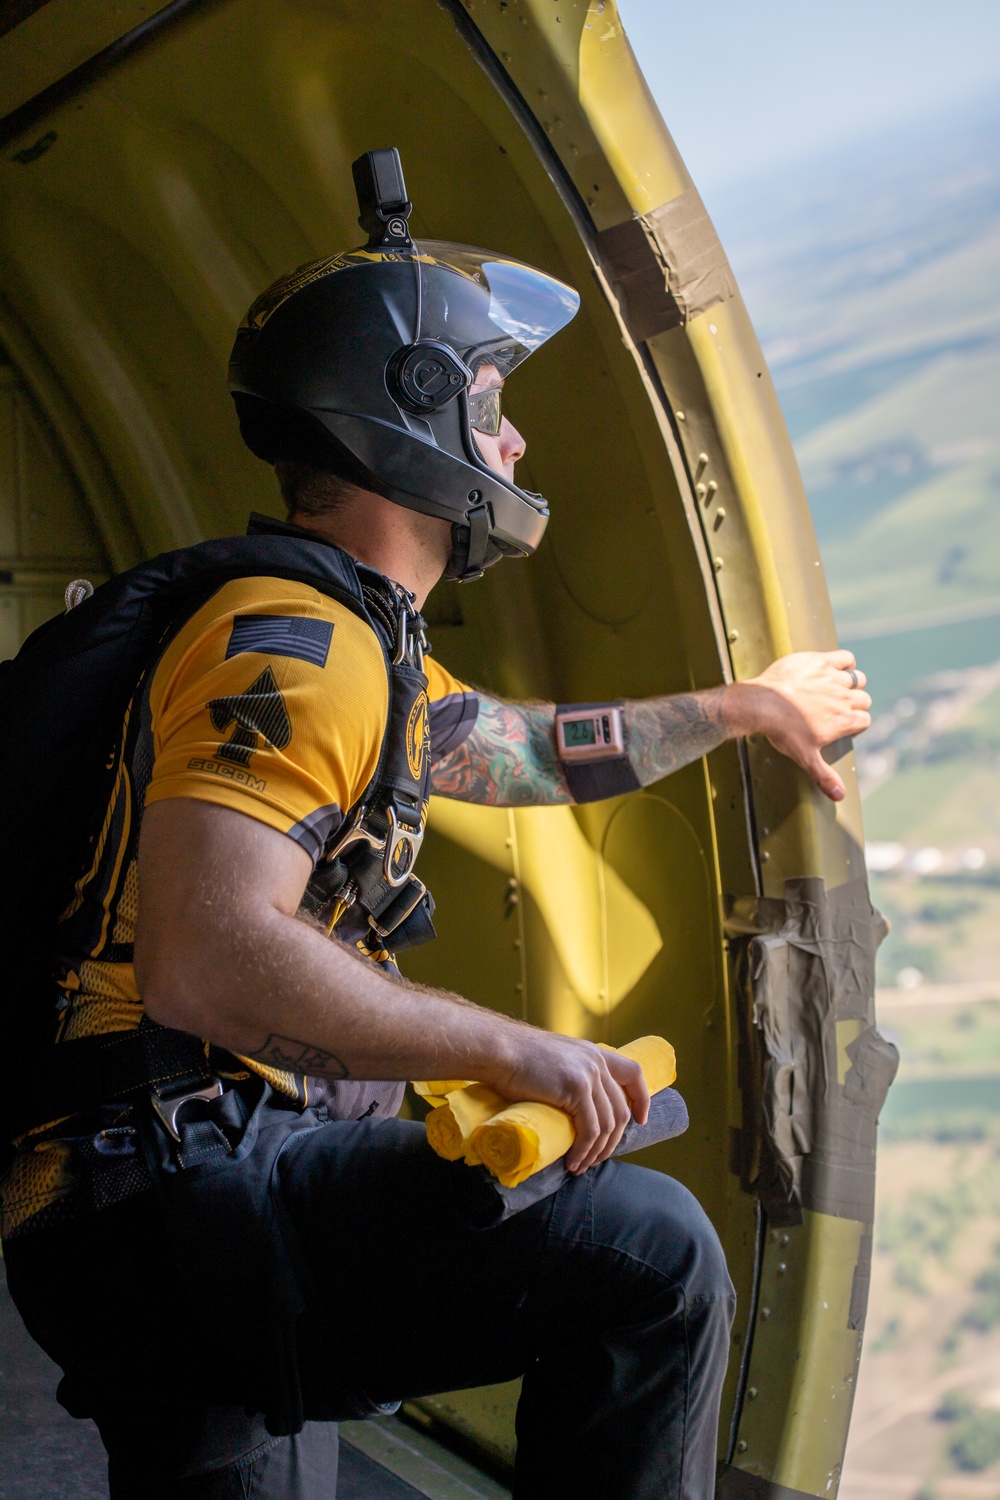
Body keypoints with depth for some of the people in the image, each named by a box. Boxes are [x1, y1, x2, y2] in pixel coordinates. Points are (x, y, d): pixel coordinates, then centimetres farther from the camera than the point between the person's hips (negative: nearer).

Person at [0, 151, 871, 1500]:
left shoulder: (351, 640, 19)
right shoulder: (297, 643, -15)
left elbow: (527, 748, 37)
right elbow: (206, 964, -30)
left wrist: (748, 704, 48)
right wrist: (516, 1052, -22)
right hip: (167, 1196, -11)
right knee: (649, 1255, -16)